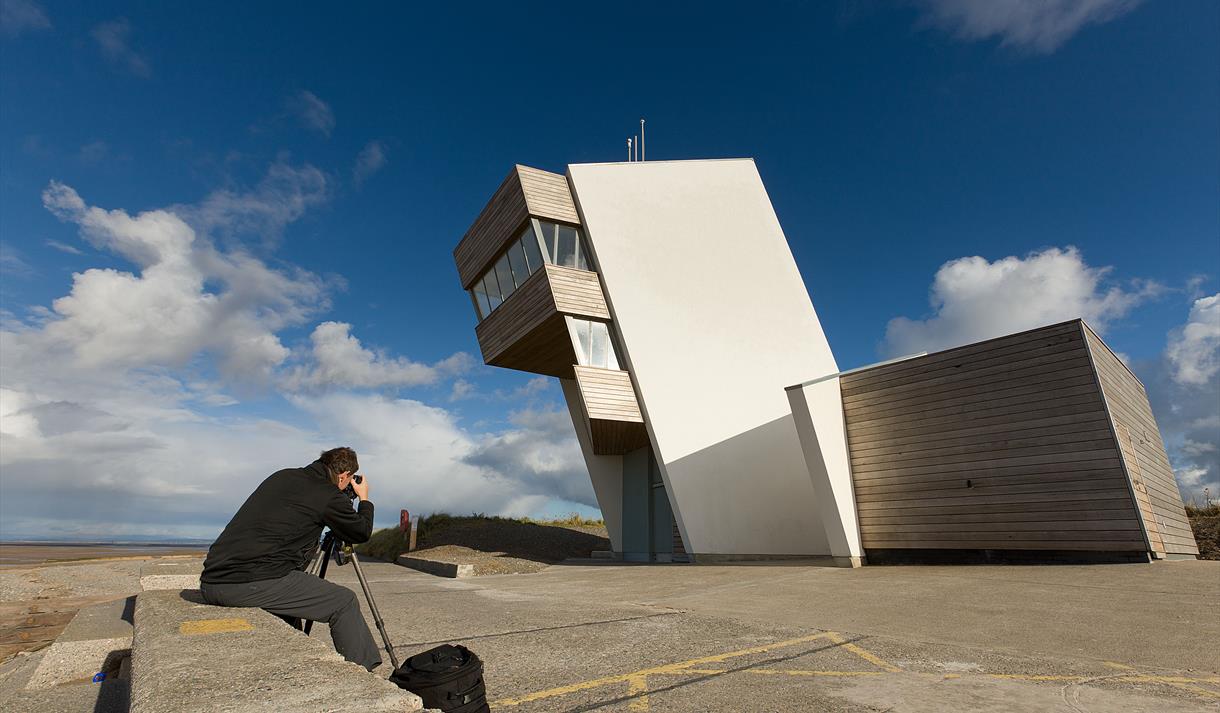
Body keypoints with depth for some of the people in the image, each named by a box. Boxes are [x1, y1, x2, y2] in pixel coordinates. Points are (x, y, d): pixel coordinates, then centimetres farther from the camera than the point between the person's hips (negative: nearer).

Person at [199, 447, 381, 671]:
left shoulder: (281, 476, 15)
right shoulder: (329, 496, -6)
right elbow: (362, 532, 9)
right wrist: (364, 499, 26)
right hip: (253, 584, -8)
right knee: (345, 602, 2)